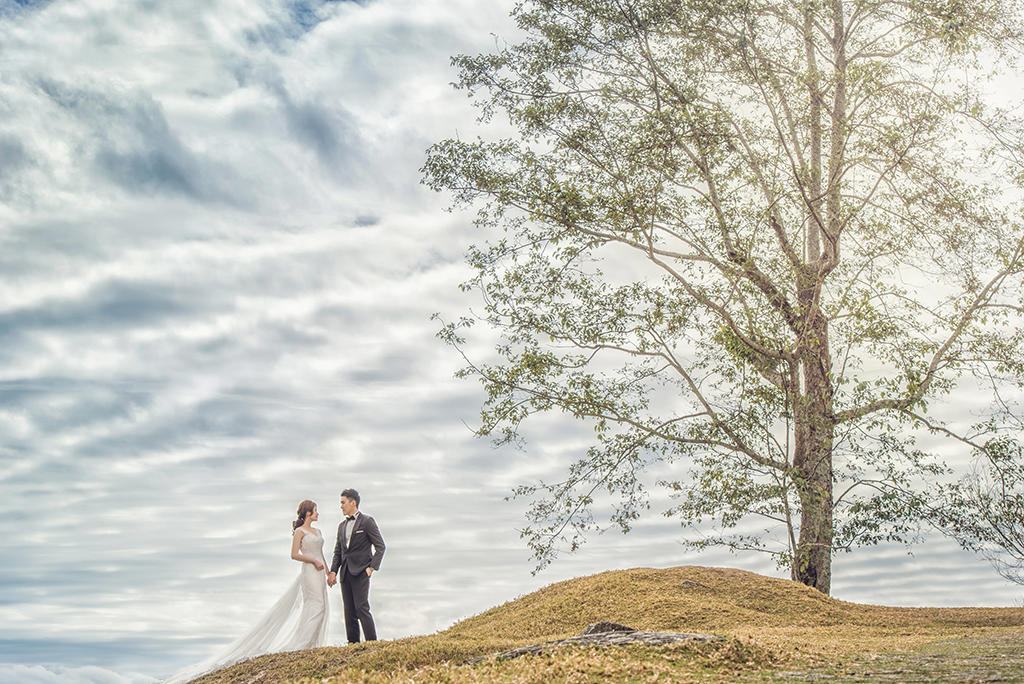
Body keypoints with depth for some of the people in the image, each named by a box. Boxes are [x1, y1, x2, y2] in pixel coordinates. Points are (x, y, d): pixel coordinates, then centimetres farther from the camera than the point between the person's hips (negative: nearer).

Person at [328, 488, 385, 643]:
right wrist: (333, 571, 6)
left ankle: (372, 642, -11)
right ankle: (353, 644, 7)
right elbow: (338, 551, 19)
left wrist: (372, 567, -13)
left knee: (362, 608, -14)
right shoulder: (342, 526, 19)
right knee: (349, 611, 4)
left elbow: (380, 546, -4)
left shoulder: (367, 522, -2)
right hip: (345, 572, 7)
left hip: (360, 571, -6)